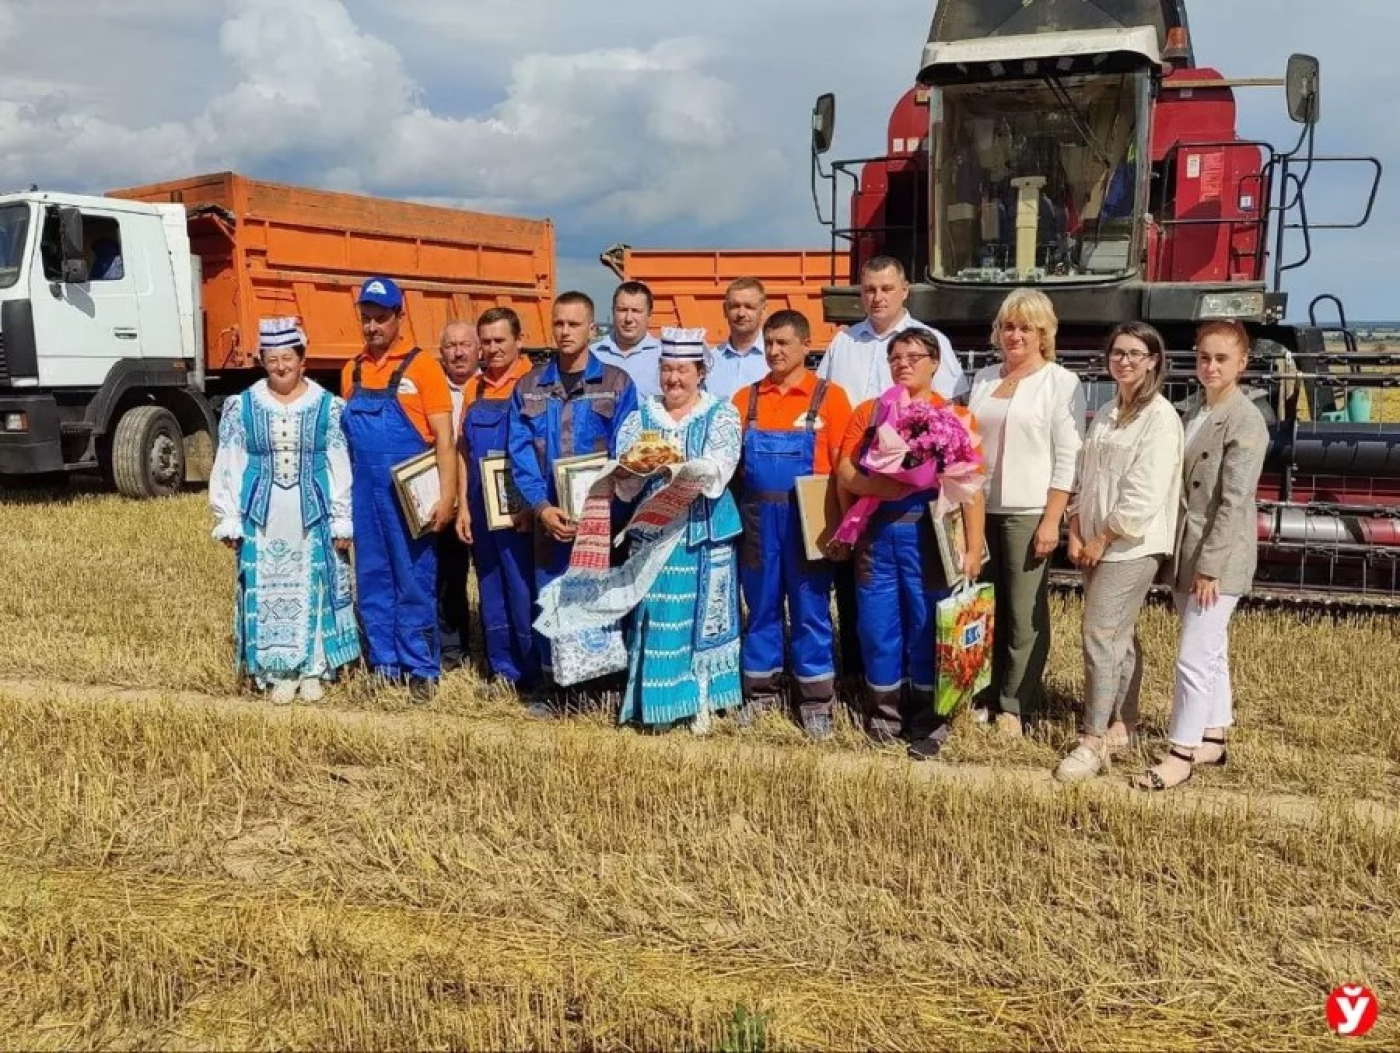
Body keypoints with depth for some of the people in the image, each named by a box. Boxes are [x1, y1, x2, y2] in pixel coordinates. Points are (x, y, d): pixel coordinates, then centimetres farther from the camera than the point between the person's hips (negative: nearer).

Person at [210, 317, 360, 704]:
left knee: (314, 588, 4)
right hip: (263, 515, 1)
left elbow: (341, 467, 1)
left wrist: (342, 521, -2)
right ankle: (278, 672, 14)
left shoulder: (329, 406, 1)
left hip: (312, 514, -1)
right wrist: (229, 520, 1)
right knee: (267, 591, 3)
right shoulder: (242, 407, 3)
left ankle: (313, 669, 15)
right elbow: (229, 466, 5)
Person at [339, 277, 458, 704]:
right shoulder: (351, 371, 11)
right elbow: (347, 438, 16)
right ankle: (384, 667, 19)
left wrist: (446, 495, -15)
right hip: (365, 494, 5)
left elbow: (444, 437, -8)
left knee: (415, 584, 0)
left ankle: (421, 670, 9)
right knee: (372, 584, 9)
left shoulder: (421, 365, -4)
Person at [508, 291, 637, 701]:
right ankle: (550, 685, 18)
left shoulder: (617, 384, 1)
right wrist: (542, 506, -11)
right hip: (548, 517, 2)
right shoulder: (529, 387, 8)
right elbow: (520, 453, 2)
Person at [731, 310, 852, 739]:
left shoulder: (829, 396, -1)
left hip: (805, 518, -3)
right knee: (761, 607, 11)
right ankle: (759, 694, 22)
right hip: (757, 518, 3)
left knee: (810, 609, 4)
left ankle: (816, 702, 12)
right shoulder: (745, 399, 8)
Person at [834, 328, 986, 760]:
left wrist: (973, 548, -9)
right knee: (877, 627, 7)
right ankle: (883, 717, 21)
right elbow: (844, 473, 5)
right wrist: (877, 486, -16)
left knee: (927, 627, 3)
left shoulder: (955, 416, 2)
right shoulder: (868, 411, 11)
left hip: (927, 532, -3)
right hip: (876, 532, 3)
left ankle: (928, 724, 14)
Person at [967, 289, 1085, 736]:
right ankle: (989, 695, 20)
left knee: (1024, 613, 2)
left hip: (1029, 513, -5)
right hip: (981, 509, 5)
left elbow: (1068, 459, -8)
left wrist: (1051, 520, -13)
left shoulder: (1061, 383, -3)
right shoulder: (983, 379, 13)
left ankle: (1017, 706, 10)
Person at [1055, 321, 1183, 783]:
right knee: (1120, 637, 14)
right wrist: (1076, 533, 3)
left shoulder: (1160, 417, -10)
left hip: (1132, 545, -7)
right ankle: (1122, 725, 23)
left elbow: (1146, 493, -17)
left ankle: (1094, 740, -6)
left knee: (1099, 637, -11)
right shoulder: (1104, 415, 15)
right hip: (1097, 543, 8)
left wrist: (1103, 538, -13)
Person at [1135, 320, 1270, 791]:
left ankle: (1181, 753, 2)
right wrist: (1180, 557, 12)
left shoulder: (1245, 421, -13)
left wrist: (1210, 566, -20)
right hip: (1186, 553, 8)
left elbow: (1234, 502, -18)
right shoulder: (1194, 415, 13)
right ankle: (1212, 738, 27)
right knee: (1212, 651, 17)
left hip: (1219, 558, -8)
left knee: (1194, 657, -6)